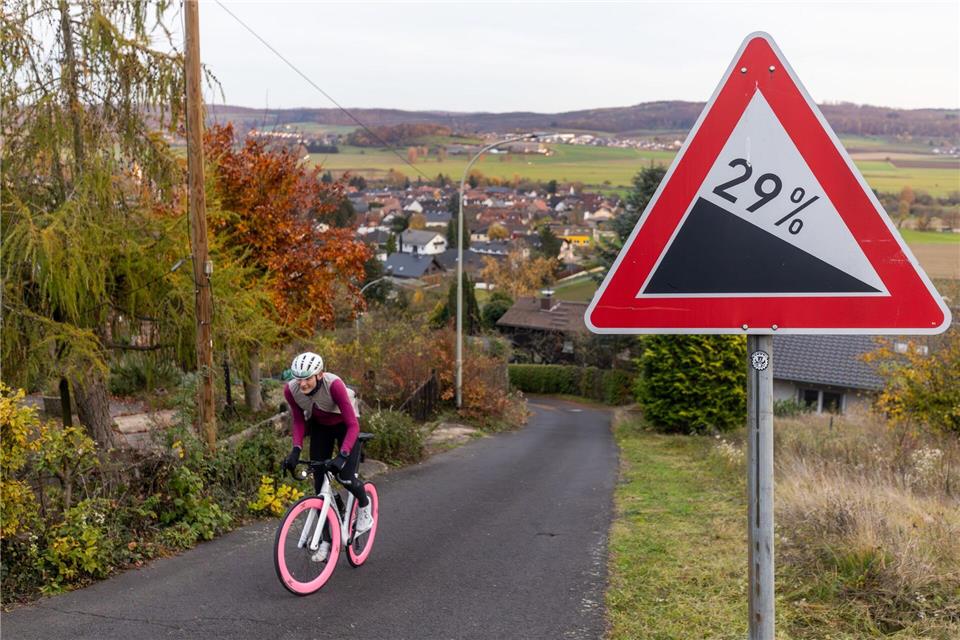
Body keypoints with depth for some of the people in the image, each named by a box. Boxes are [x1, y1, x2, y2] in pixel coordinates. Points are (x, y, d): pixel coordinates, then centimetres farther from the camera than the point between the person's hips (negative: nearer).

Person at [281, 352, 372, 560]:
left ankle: (364, 505, 16)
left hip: (343, 425, -4)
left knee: (346, 477, -19)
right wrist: (296, 450, -25)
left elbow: (353, 425, -36)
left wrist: (343, 455, -48)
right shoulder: (291, 390, -25)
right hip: (320, 427, 4)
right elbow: (299, 421, -10)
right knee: (319, 481, -4)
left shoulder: (334, 385, -38)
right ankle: (325, 539, 7)